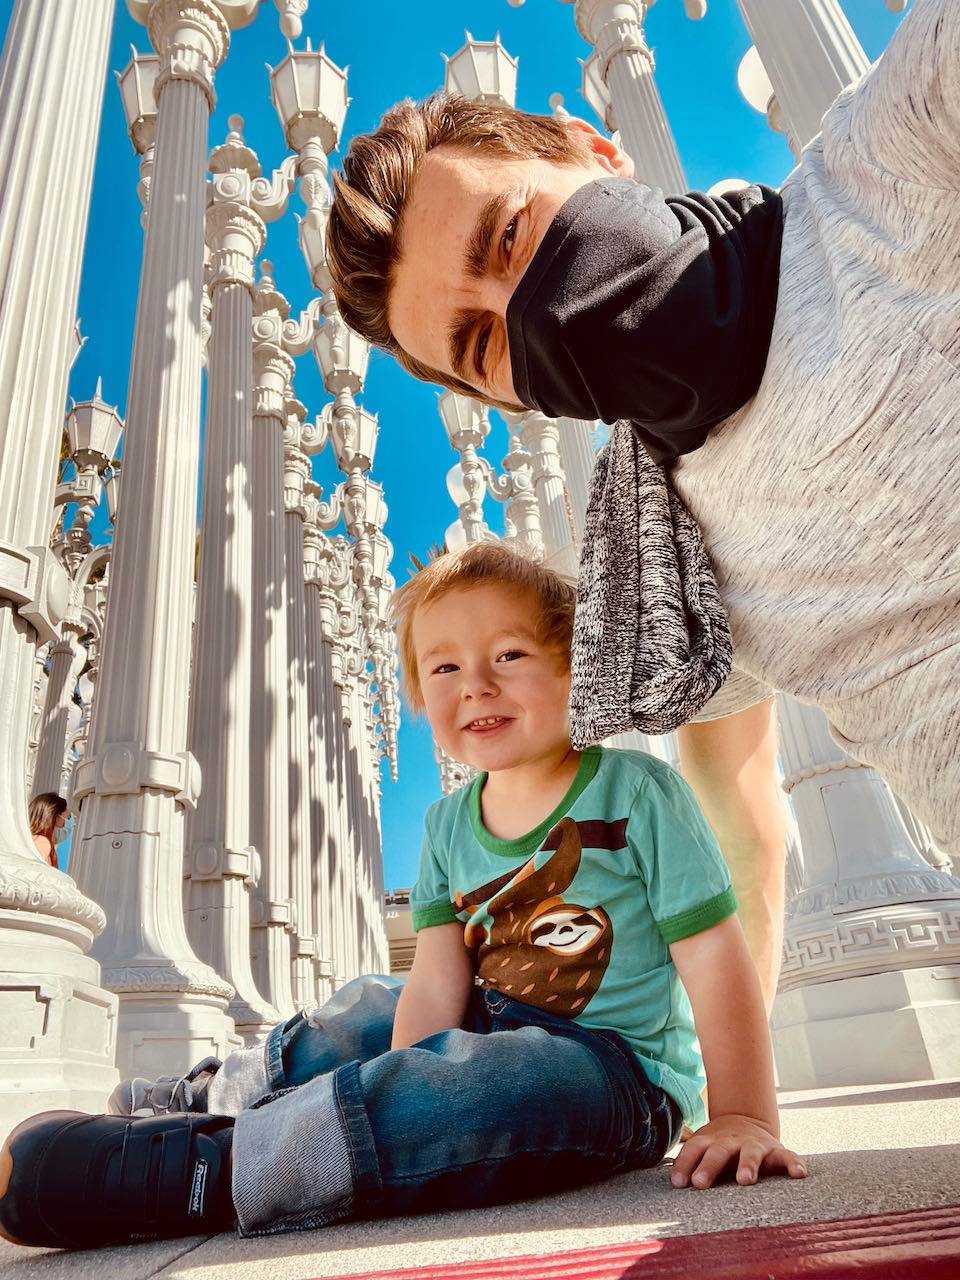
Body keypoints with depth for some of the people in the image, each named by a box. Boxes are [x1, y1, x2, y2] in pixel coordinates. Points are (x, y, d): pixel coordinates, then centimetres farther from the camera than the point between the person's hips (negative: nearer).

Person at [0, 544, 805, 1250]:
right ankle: (214, 1093, 39)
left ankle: (199, 1167, -26)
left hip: (614, 1062, -6)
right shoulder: (450, 824, -1)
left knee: (487, 1088, -34)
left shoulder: (635, 792, -17)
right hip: (497, 1023, 6)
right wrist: (399, 1089, -20)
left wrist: (745, 1117, -17)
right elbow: (440, 983, -6)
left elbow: (715, 958, -16)